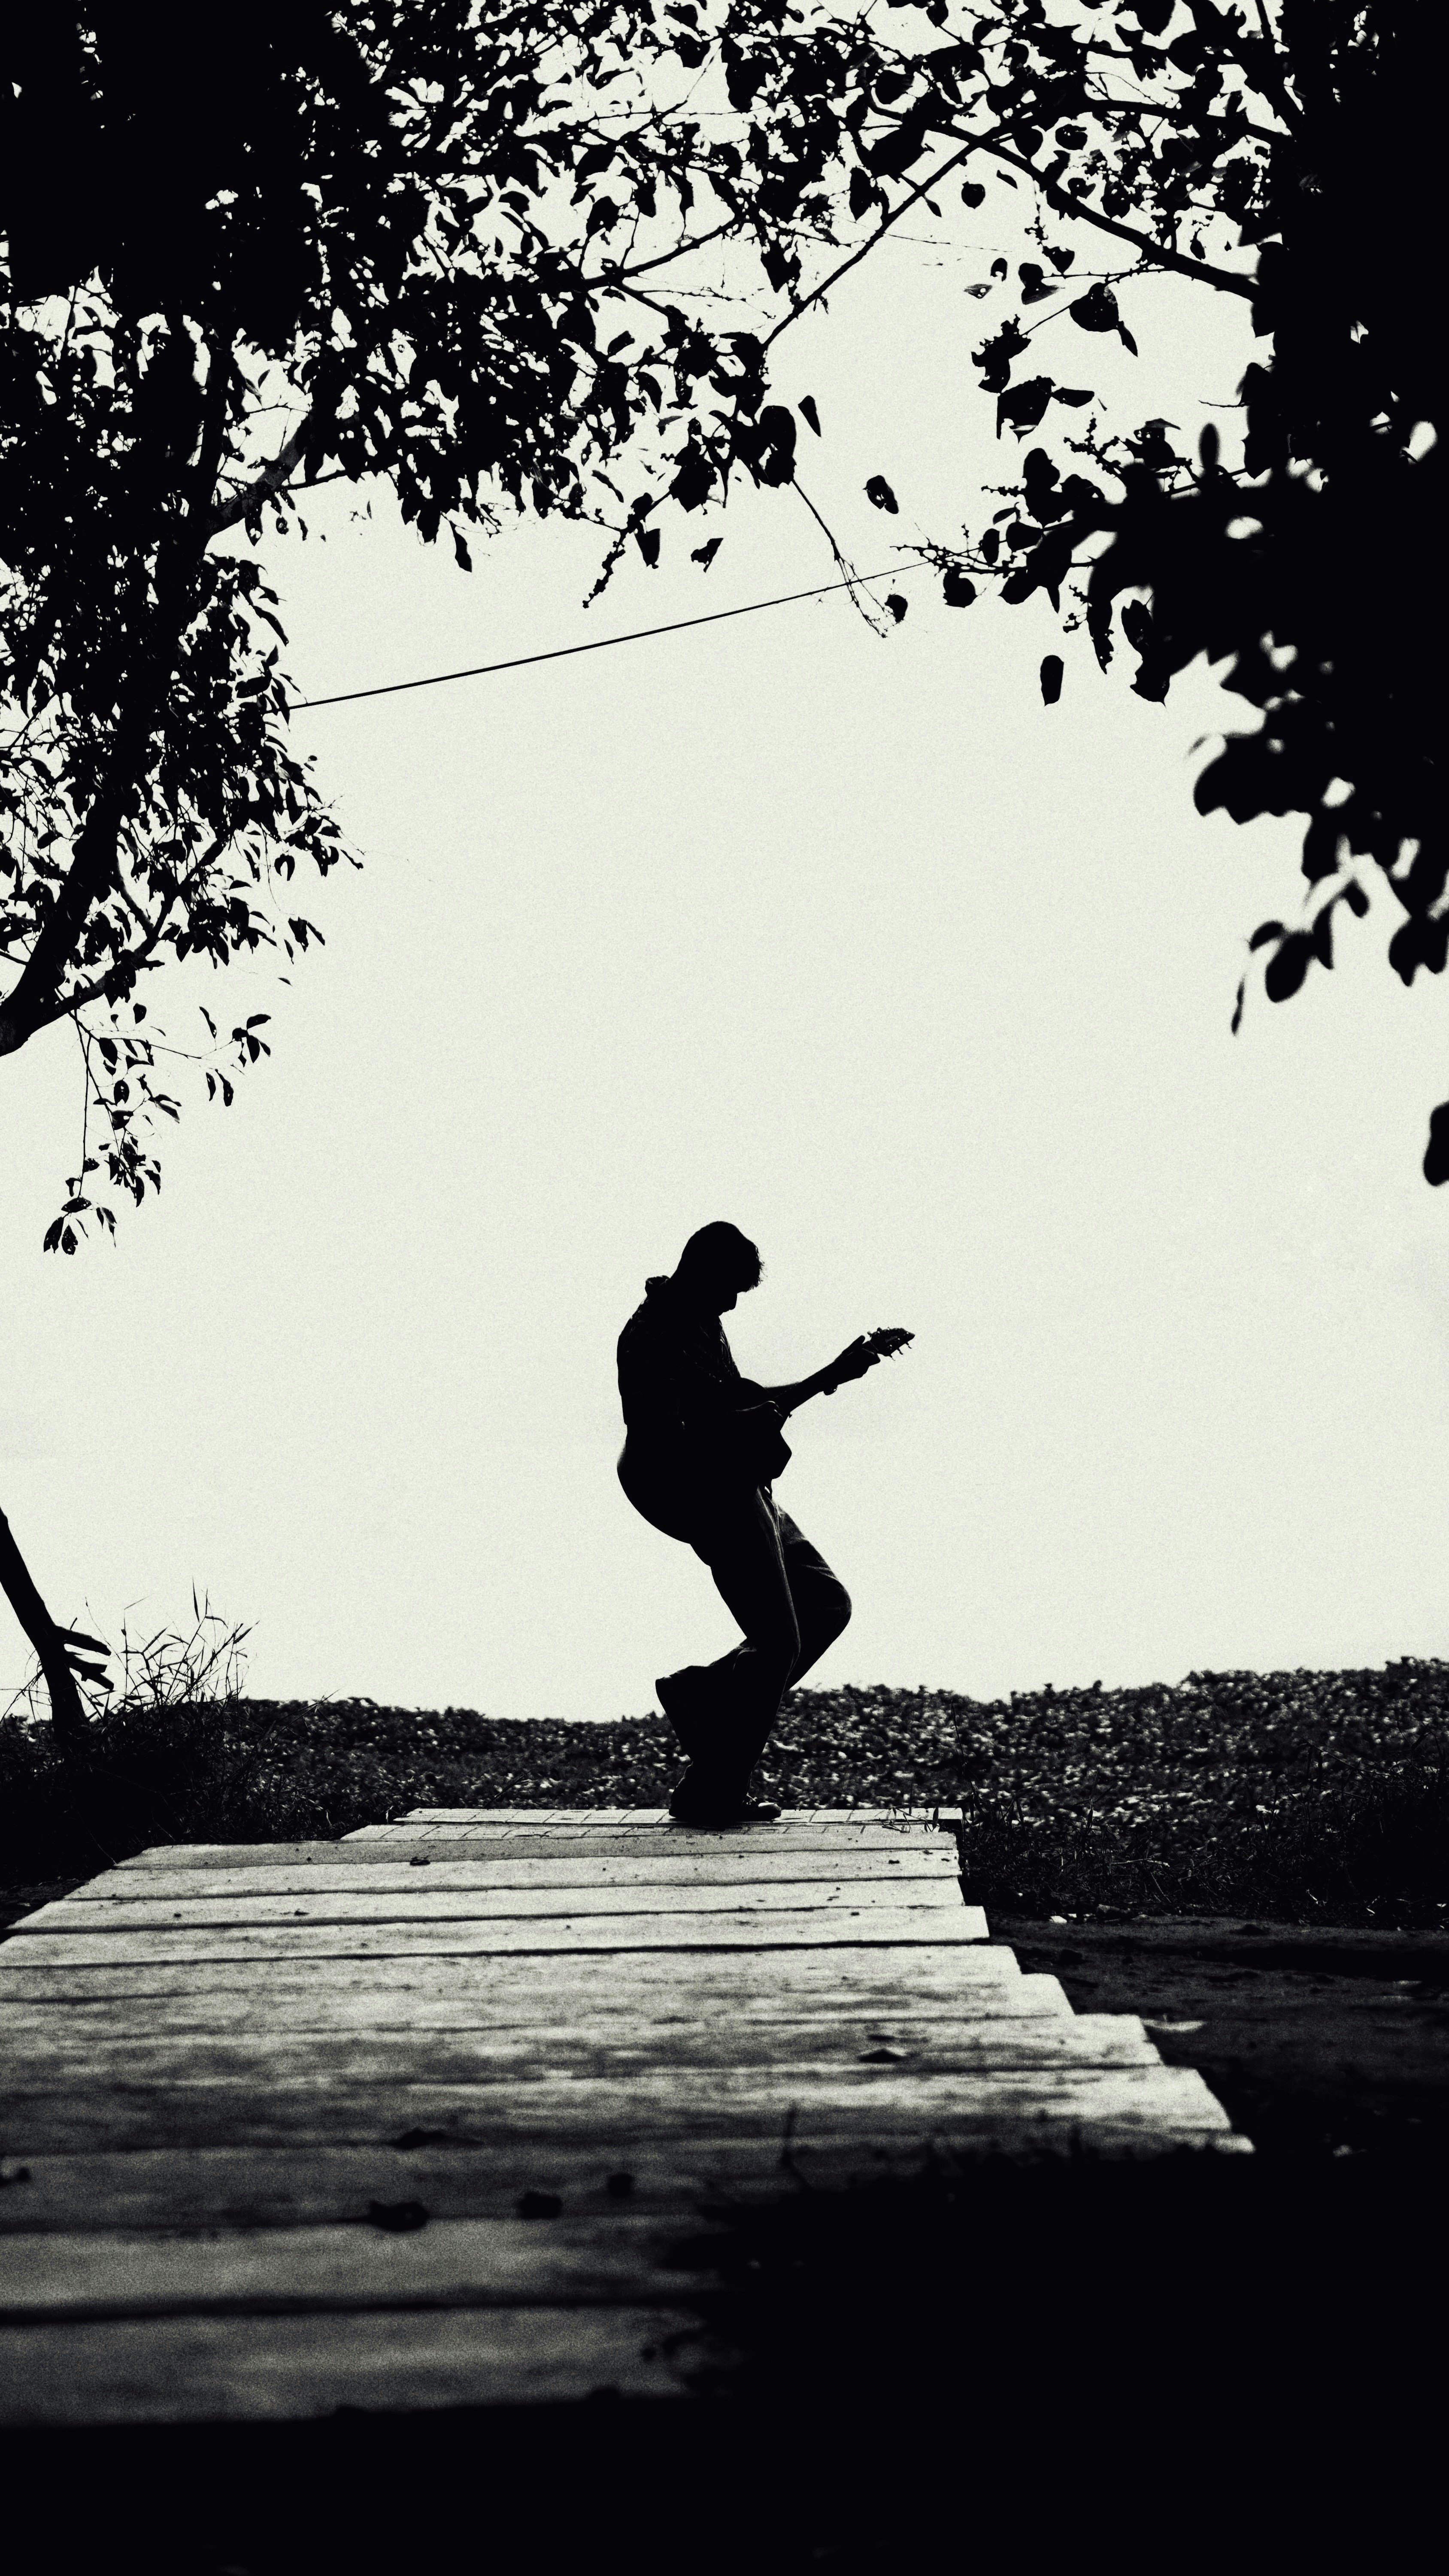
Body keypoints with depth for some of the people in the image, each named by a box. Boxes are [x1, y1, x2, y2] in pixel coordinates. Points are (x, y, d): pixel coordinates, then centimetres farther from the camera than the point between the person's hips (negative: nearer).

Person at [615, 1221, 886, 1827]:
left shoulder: (701, 1326, 16)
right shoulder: (653, 1338, -15)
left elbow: (743, 1402, 27)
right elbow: (664, 1442, -23)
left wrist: (834, 1374, 23)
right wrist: (752, 1421, -20)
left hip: (743, 1494, 10)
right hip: (717, 1499, -10)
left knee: (828, 1604, 14)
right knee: (777, 1642, -8)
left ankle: (702, 1693, 14)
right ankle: (711, 1792, -1)